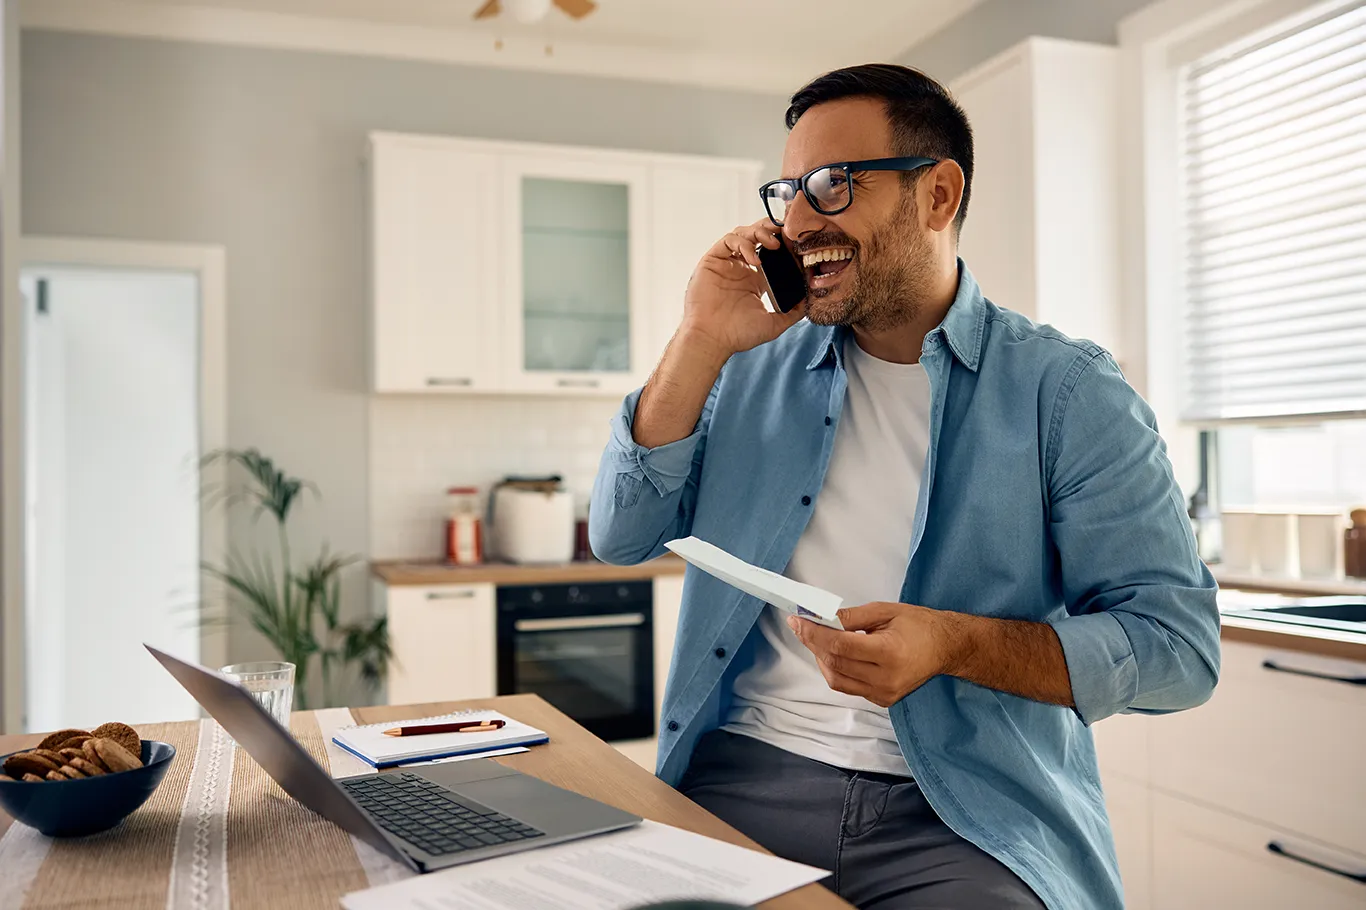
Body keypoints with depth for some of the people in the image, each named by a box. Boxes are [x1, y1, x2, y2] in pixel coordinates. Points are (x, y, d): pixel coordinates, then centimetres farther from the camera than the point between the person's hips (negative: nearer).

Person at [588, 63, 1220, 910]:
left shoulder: (1067, 393, -3)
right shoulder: (756, 368, 9)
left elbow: (1181, 647, -5)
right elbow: (622, 537, 4)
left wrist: (954, 644, -19)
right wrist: (701, 343, -4)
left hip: (970, 816, -2)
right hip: (744, 776, 3)